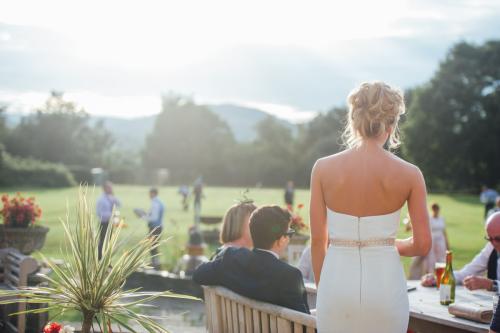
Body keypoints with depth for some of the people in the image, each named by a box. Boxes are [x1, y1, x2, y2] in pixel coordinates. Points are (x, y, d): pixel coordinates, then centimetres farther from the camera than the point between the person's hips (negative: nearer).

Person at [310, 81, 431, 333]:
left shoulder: (323, 168, -3)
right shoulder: (409, 174, -4)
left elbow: (318, 241, 1)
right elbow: (422, 245, -2)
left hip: (337, 283, 1)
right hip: (385, 283, 0)